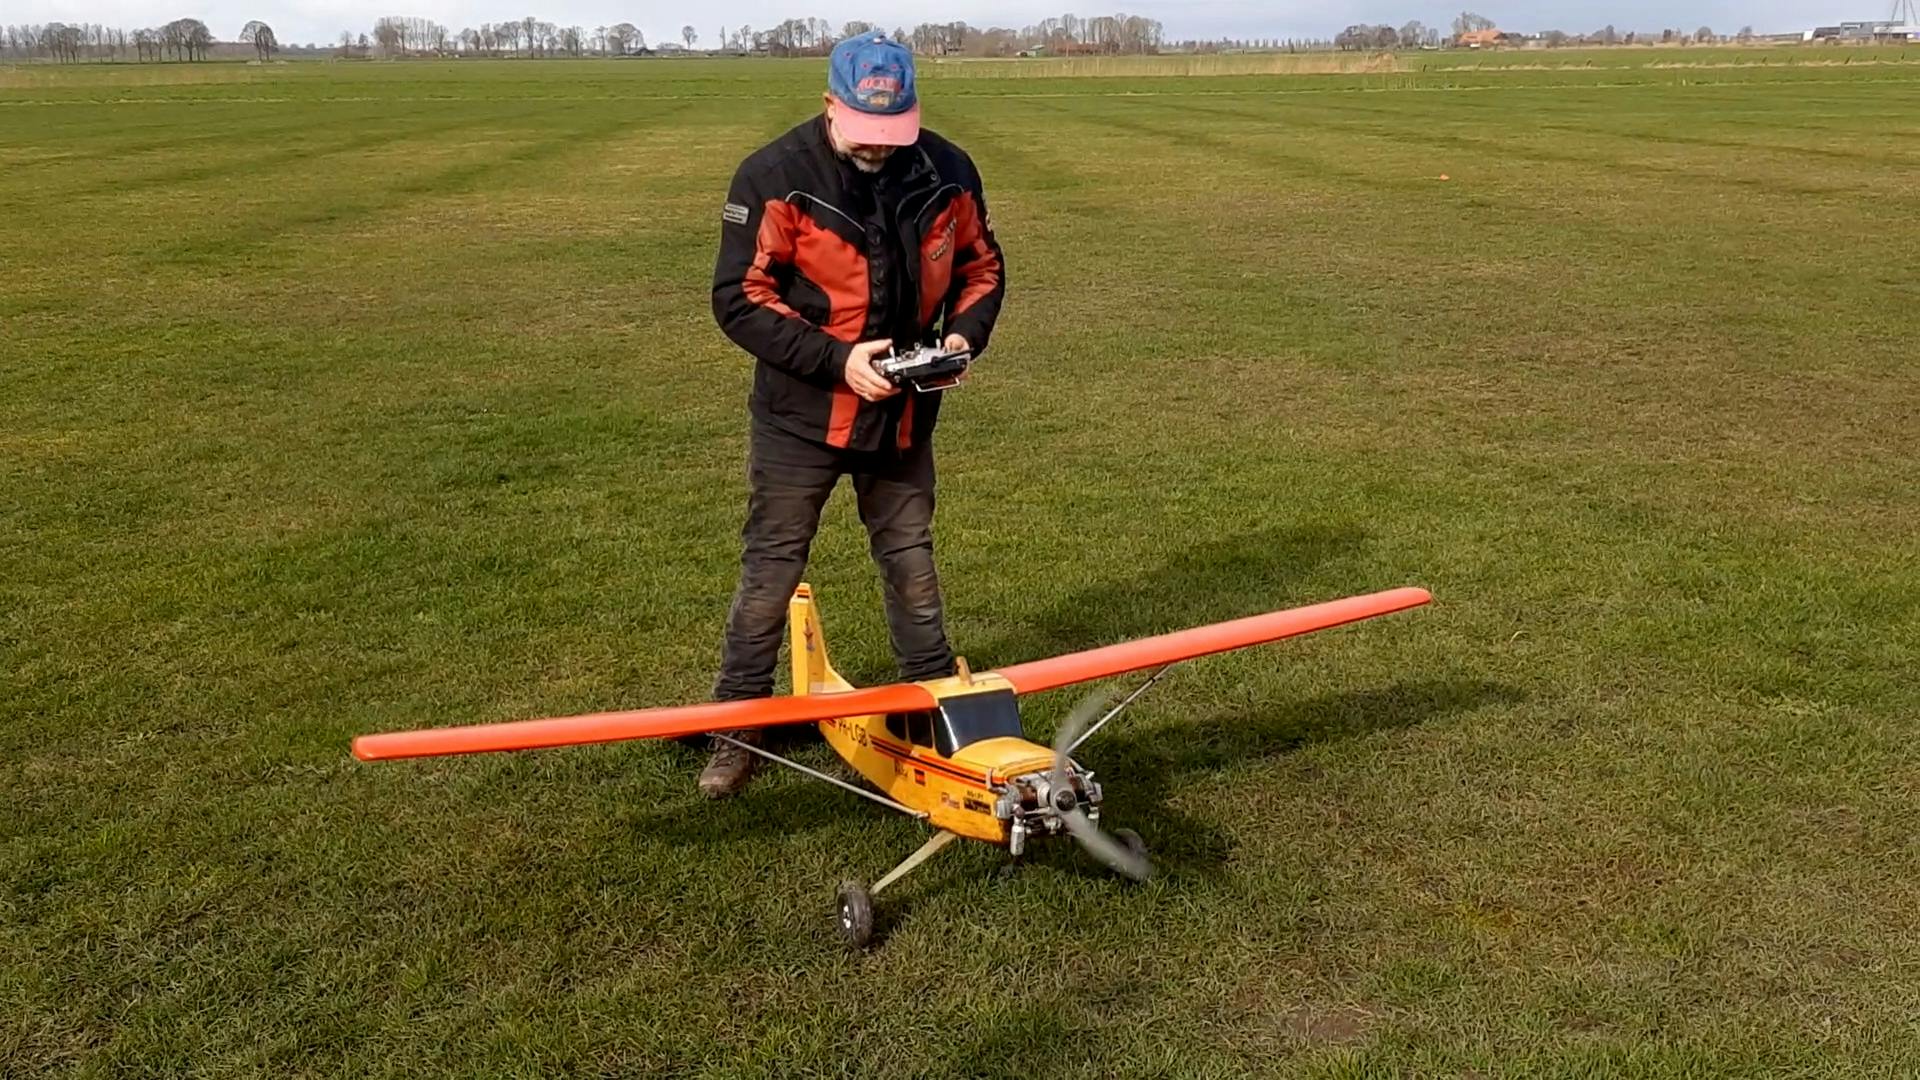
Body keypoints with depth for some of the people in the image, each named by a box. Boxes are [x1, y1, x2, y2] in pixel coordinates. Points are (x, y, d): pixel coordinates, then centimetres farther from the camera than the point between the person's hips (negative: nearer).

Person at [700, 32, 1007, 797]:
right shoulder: (773, 177, -15)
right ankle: (738, 727, 19)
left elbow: (981, 268, 9)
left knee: (912, 565, 17)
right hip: (800, 418, -3)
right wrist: (836, 360, -24)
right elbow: (739, 299, -15)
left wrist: (965, 334, -12)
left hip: (904, 417, 3)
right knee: (770, 574, 6)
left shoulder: (947, 173, -4)